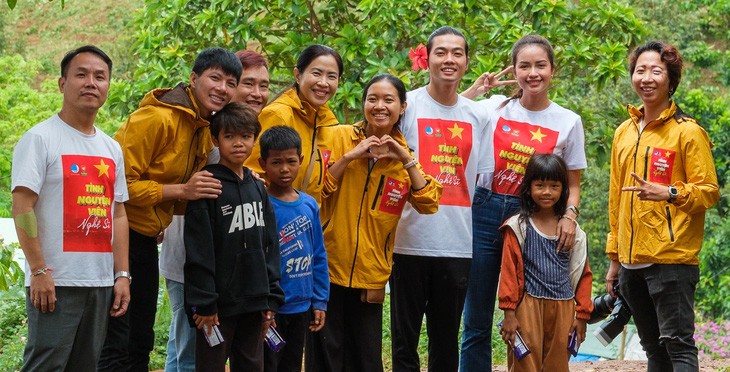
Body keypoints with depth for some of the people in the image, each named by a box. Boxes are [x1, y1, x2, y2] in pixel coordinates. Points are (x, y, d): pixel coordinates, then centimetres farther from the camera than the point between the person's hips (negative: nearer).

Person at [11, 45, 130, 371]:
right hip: (55, 283, -6)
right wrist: (39, 270, -16)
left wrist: (122, 275, 9)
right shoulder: (40, 138, -5)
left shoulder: (111, 148, 15)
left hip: (101, 283, 7)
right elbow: (22, 207, -11)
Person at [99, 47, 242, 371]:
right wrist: (182, 190, -25)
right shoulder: (157, 118, -19)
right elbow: (121, 183, -21)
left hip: (146, 237, 9)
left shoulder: (205, 127, 9)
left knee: (141, 344, 16)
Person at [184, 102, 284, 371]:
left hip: (253, 303, 6)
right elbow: (198, 252, -13)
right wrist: (204, 303, -16)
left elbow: (270, 246, 13)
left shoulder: (258, 189, 12)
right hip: (218, 304, -6)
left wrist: (272, 298, 8)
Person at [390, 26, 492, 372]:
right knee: (405, 336, 3)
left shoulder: (477, 116, 9)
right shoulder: (407, 106, 0)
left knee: (447, 340, 10)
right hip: (410, 241, -3)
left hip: (458, 245, 3)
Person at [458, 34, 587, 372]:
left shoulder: (568, 122, 2)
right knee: (476, 322, 5)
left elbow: (573, 184, 5)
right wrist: (475, 89, -5)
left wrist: (570, 215, -13)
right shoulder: (495, 108, 3)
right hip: (485, 214, 1)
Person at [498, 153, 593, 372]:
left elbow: (583, 274, 11)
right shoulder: (518, 227, -1)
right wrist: (509, 313, -7)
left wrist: (581, 314, 6)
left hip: (563, 308, 4)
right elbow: (509, 272, -3)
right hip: (528, 306, -3)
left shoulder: (572, 230, 9)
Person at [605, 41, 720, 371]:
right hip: (632, 262, 7)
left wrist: (669, 193, -25)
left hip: (671, 260, -7)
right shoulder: (624, 133, 15)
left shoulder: (687, 131, -5)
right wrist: (614, 258, 20)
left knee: (678, 344, -9)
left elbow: (709, 192, -7)